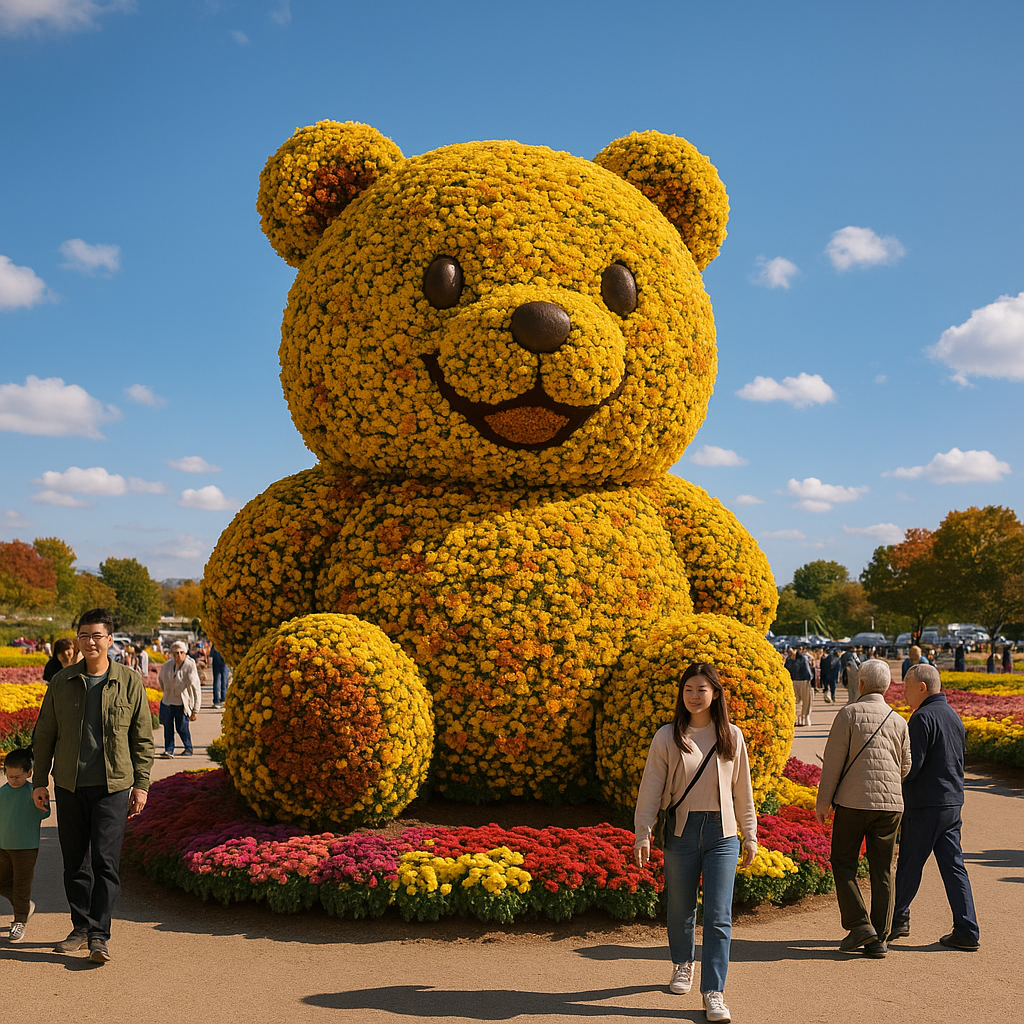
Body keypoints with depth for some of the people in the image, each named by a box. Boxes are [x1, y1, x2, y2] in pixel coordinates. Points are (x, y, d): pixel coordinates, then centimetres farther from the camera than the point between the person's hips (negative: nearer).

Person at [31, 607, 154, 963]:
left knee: (105, 860, -8)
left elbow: (143, 739, 4)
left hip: (113, 786, -2)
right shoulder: (62, 682, 4)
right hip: (69, 786, 3)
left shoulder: (130, 683, -1)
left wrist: (141, 785, 0)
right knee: (75, 862, 10)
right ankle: (81, 929, 23)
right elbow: (44, 734, 11)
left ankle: (100, 936, -1)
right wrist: (39, 781, 8)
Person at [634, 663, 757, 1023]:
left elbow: (742, 791, 11)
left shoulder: (732, 737, 4)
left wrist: (750, 837, 13)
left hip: (722, 832, 0)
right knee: (681, 908, 12)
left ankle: (713, 993, 1)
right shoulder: (667, 737, -2)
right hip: (681, 831, 0)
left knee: (718, 916, -5)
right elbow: (651, 787, -1)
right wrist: (643, 834, -7)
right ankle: (683, 963, 39)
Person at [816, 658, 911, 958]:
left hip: (853, 801, -4)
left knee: (843, 863, 9)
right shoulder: (898, 721, 8)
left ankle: (859, 925, -1)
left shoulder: (849, 714, -6)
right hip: (891, 803, 4)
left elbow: (833, 761, -7)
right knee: (882, 871, 8)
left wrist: (822, 801, -1)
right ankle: (879, 939, 9)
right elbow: (905, 767, 14)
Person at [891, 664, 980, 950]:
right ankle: (966, 931, 6)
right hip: (953, 802, 8)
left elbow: (911, 765, -19)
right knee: (953, 865, 8)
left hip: (924, 805, -8)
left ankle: (897, 920, 19)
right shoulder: (954, 717, 12)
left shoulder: (923, 717, -15)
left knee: (909, 864, 6)